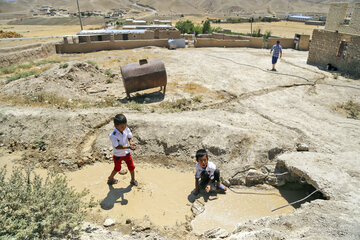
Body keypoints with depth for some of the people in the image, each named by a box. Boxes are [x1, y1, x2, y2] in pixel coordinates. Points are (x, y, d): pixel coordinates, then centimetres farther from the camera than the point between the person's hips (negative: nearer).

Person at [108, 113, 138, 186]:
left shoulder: (126, 129, -16)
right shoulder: (113, 135, -31)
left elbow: (129, 136, 3)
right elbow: (117, 147, -29)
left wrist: (131, 142, -19)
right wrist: (128, 147, -36)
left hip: (126, 153, 4)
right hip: (118, 155, -4)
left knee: (131, 167, 10)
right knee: (117, 168, 17)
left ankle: (133, 180, 33)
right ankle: (110, 179, 45)